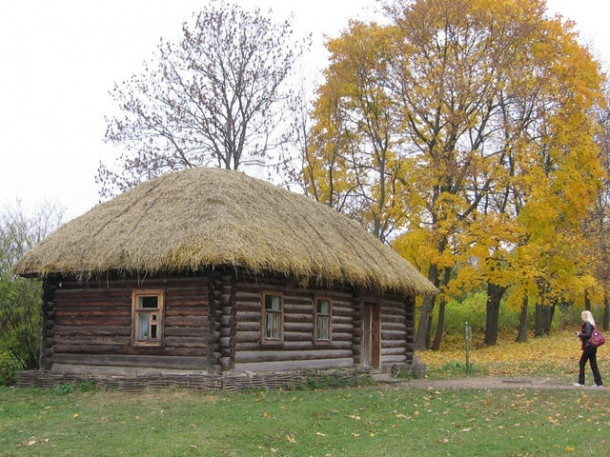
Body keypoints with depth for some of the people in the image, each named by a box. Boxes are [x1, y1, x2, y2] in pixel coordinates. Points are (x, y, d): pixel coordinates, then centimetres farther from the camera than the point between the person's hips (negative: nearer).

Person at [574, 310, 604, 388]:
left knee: (581, 363, -1)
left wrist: (580, 335, -8)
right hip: (593, 346, 9)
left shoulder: (587, 323, -13)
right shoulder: (591, 323, 16)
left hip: (589, 346, -9)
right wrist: (580, 335, 14)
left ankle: (581, 382, 2)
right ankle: (599, 383, 8)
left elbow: (588, 335, -21)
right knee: (593, 364, 9)